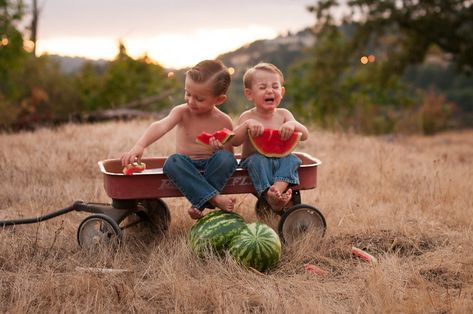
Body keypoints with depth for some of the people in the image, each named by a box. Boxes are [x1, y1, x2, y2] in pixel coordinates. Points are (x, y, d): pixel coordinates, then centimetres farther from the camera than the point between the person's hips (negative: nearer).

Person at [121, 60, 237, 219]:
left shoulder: (224, 122, -2)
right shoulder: (182, 112, -5)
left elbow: (230, 156, 5)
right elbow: (161, 126, -26)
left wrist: (221, 148, -19)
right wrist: (140, 146, -44)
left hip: (211, 166, 0)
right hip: (187, 167, 0)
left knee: (225, 158, -31)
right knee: (172, 161, -33)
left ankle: (200, 204, -28)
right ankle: (214, 199, -37)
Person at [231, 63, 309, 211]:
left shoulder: (283, 114, 4)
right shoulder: (247, 117, -4)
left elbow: (304, 136, -4)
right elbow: (234, 141, -17)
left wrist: (293, 124, -25)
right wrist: (247, 125, -32)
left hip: (280, 159, 3)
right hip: (254, 160, -2)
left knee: (292, 159, -27)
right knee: (257, 159, -35)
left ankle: (278, 188, -48)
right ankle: (268, 195, -49)